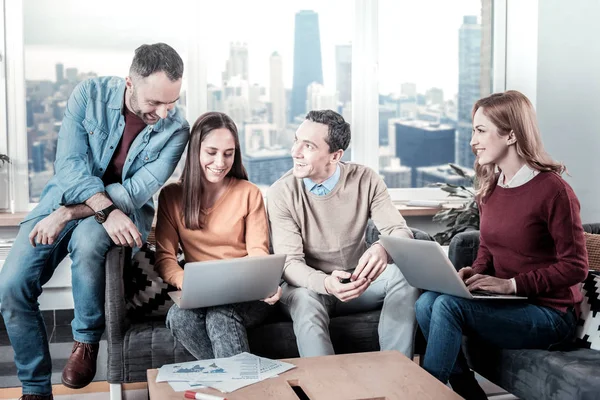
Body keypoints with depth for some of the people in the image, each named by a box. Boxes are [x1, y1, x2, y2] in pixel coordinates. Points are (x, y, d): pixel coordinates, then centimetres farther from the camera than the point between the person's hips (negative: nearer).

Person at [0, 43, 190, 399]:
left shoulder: (176, 129, -15)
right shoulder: (90, 94, -12)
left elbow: (136, 191, -19)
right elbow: (70, 164, -17)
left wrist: (68, 214, -26)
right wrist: (107, 211, -34)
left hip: (124, 208, -2)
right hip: (66, 195, 2)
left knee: (87, 242, -38)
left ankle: (87, 339, -11)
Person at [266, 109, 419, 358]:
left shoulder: (366, 180, -8)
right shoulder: (281, 194, -14)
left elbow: (400, 231, -14)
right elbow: (290, 262, -18)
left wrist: (383, 249, -40)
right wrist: (326, 284, -41)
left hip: (357, 282, 3)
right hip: (309, 286, -2)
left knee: (403, 275, -25)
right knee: (305, 299, -36)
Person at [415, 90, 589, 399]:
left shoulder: (553, 190, -16)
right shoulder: (490, 188, 7)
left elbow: (575, 266, -15)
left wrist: (512, 283, -21)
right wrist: (476, 270, -5)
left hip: (550, 314, -7)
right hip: (506, 303, 7)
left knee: (448, 305, -27)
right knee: (426, 302, -18)